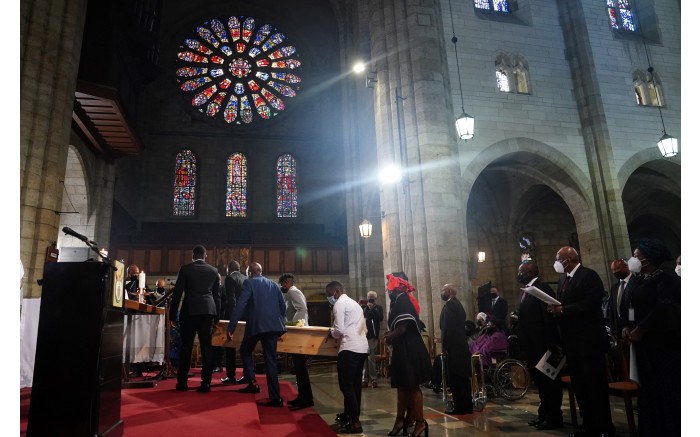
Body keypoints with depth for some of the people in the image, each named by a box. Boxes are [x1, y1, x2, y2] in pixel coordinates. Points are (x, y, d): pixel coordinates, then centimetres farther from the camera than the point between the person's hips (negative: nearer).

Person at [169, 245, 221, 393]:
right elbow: (217, 295, 11)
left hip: (189, 311, -1)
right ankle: (206, 383, 3)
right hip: (208, 311, 2)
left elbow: (177, 293, 0)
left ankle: (182, 382, 10)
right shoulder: (214, 271, 9)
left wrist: (173, 315, 5)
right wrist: (216, 316, 16)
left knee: (186, 347, 7)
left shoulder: (185, 269, 3)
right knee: (206, 347, 3)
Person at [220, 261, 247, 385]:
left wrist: (231, 317, -14)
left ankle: (231, 376, 4)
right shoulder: (246, 279, 12)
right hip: (245, 315, 6)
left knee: (230, 346, 3)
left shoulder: (229, 278, -7)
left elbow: (231, 299, -15)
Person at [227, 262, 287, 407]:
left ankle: (252, 383, 12)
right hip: (273, 325, 4)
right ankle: (275, 397, 1)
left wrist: (231, 327, -8)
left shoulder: (249, 283, 1)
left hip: (256, 325, -4)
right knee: (271, 360, 6)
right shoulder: (274, 284, 17)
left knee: (245, 351, 22)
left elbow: (240, 306, -8)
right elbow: (282, 306, 16)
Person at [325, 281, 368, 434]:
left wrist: (331, 332, 8)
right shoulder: (355, 303, 22)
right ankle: (351, 416, 25)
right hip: (362, 348, 9)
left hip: (349, 348, -9)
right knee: (355, 384, 15)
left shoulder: (339, 304, -5)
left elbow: (339, 330, -13)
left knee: (346, 386, -3)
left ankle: (356, 423, -2)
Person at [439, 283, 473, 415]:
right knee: (463, 377, 12)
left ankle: (459, 407, 0)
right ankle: (467, 406, 18)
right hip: (461, 345, 10)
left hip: (454, 346, -10)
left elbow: (448, 327, -19)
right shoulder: (458, 304, 18)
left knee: (454, 378, -4)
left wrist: (444, 346, -17)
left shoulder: (450, 304, -11)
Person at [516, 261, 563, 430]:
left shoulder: (542, 288, -14)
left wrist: (550, 342, -22)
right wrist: (522, 342, 12)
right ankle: (544, 414, 28)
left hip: (543, 344, -9)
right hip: (531, 345, 9)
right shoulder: (526, 291, 14)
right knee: (540, 381, 17)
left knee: (549, 381, 3)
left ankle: (554, 417, 14)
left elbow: (549, 316, -20)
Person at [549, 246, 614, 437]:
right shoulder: (563, 279, 15)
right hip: (572, 341, 9)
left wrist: (563, 310, -21)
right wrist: (555, 309, -3)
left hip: (589, 340, -9)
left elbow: (591, 303, -23)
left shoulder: (588, 275, -12)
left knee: (596, 385, 1)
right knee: (579, 385, 14)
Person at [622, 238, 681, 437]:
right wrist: (627, 327, 0)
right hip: (645, 344, 8)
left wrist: (639, 331, -16)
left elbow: (665, 309, -21)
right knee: (649, 391, 11)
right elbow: (634, 308, 17)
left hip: (663, 344, -8)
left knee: (667, 391, 0)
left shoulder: (666, 278, -10)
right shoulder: (641, 280, 14)